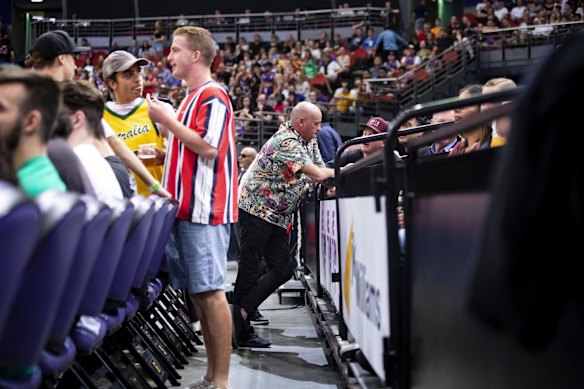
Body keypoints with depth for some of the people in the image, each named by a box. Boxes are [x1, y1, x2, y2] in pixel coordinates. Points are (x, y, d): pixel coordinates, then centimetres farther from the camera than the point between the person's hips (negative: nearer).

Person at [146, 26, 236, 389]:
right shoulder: (192, 98, 22)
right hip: (187, 208, 10)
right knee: (197, 293, 10)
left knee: (211, 292, -9)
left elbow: (208, 147, -19)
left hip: (206, 209, -10)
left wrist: (166, 119, -12)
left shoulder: (214, 97, -9)